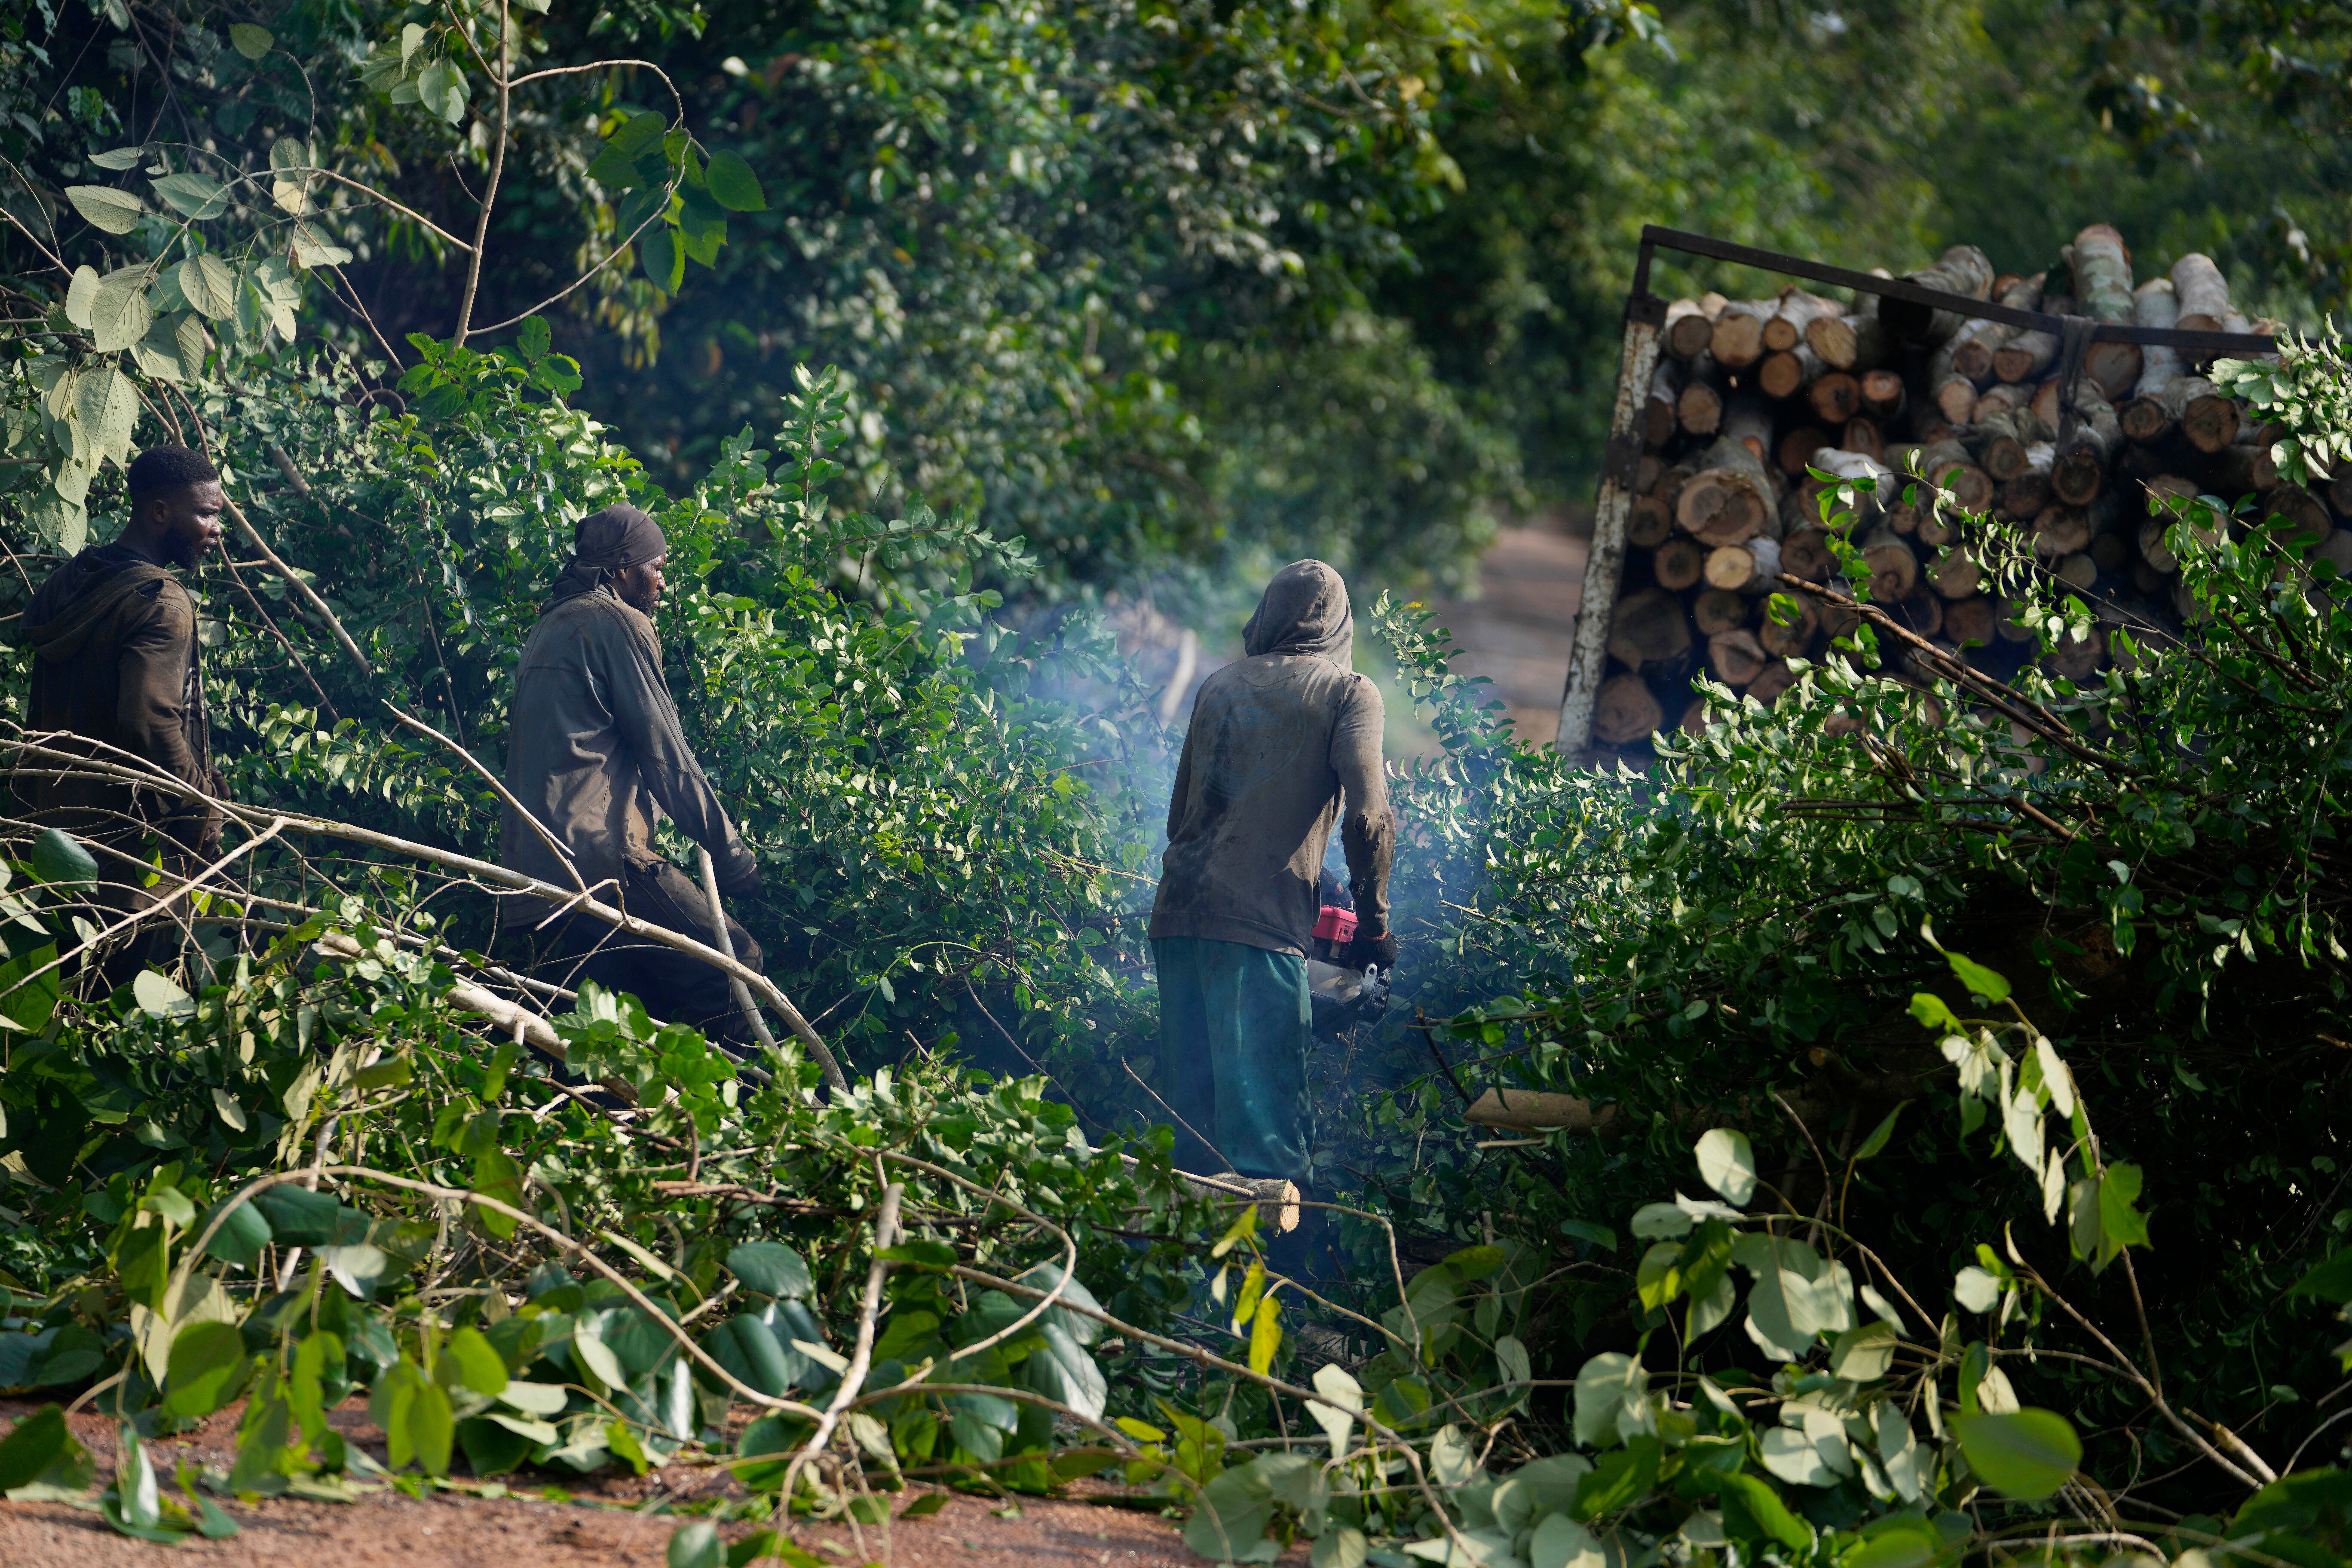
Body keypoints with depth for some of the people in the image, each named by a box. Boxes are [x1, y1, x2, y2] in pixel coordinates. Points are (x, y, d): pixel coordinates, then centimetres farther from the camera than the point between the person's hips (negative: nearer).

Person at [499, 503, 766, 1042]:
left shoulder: (551, 627, 26)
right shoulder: (618, 622, -2)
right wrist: (732, 853, -3)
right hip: (598, 852, -10)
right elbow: (665, 754, -7)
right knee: (736, 963, -12)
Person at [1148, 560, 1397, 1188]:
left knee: (1186, 1114, 12)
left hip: (1177, 909, 5)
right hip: (1261, 925, -5)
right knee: (1266, 1114, -7)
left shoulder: (1218, 687, 19)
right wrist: (1374, 923, 2)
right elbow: (1368, 817, -9)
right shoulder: (1348, 693, 4)